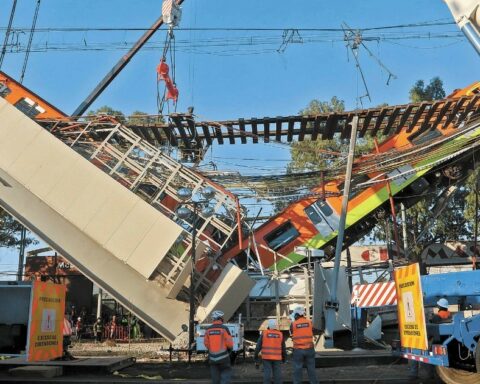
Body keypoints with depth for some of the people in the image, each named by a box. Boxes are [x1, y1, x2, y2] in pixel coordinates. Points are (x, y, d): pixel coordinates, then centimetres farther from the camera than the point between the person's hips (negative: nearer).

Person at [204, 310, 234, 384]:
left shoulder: (208, 329, 0)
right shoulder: (224, 328, -12)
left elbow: (206, 343, 3)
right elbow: (229, 343, -12)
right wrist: (230, 349, 9)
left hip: (212, 357, 4)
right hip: (223, 357, -4)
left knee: (215, 378, 13)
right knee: (226, 373, 5)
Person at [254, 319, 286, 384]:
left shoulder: (264, 333, -3)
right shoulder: (280, 334, 2)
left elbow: (258, 345, -3)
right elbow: (283, 348, 8)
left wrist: (256, 356, 3)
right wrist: (284, 357, 21)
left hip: (267, 357, -1)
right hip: (277, 358, 1)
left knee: (267, 374, 0)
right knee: (277, 374, 4)